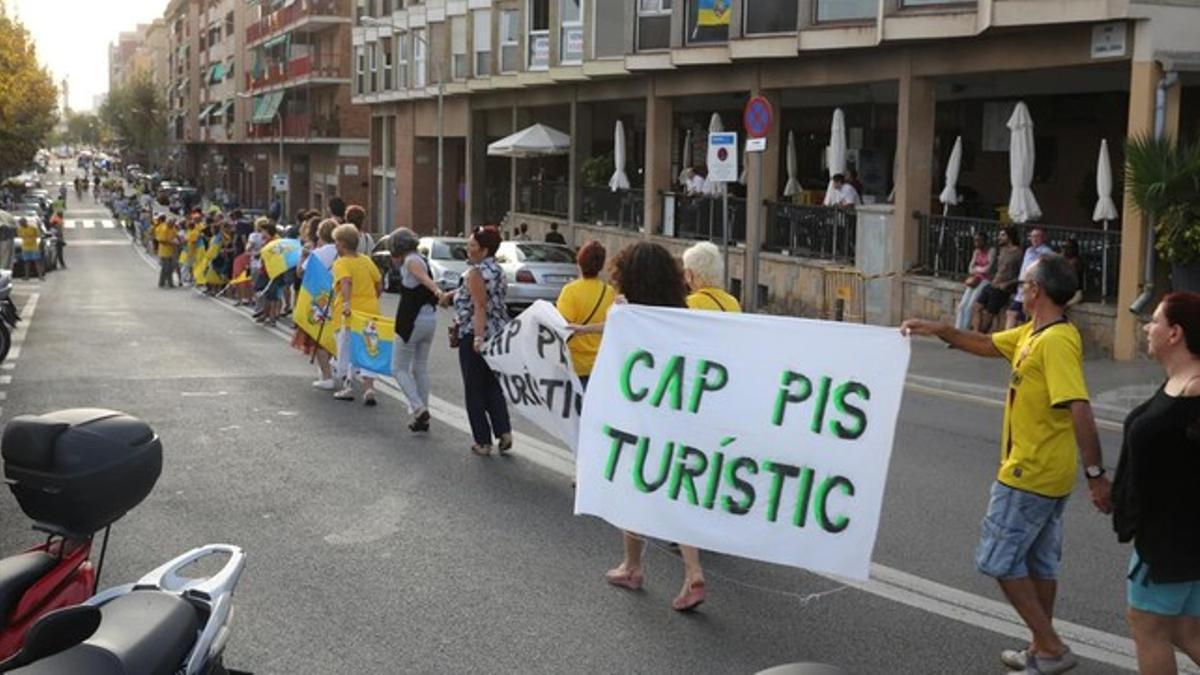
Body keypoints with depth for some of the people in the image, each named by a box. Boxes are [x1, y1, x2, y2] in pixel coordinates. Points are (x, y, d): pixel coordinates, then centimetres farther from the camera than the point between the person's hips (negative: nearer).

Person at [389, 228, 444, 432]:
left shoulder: (411, 261, -12)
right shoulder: (421, 260, 16)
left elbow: (424, 277, -33)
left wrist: (436, 290, -51)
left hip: (412, 321, -9)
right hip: (429, 319, 9)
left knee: (399, 368, 1)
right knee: (421, 367, 15)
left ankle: (419, 408, -11)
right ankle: (422, 417, 18)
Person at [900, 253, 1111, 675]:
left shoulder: (1056, 341, -22)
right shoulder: (1033, 333, 7)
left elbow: (1080, 410, -28)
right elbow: (987, 345, 23)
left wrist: (1096, 474, -29)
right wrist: (939, 330, 13)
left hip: (1030, 474, -10)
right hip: (1047, 474, 10)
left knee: (998, 559, 0)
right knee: (1040, 563, 17)